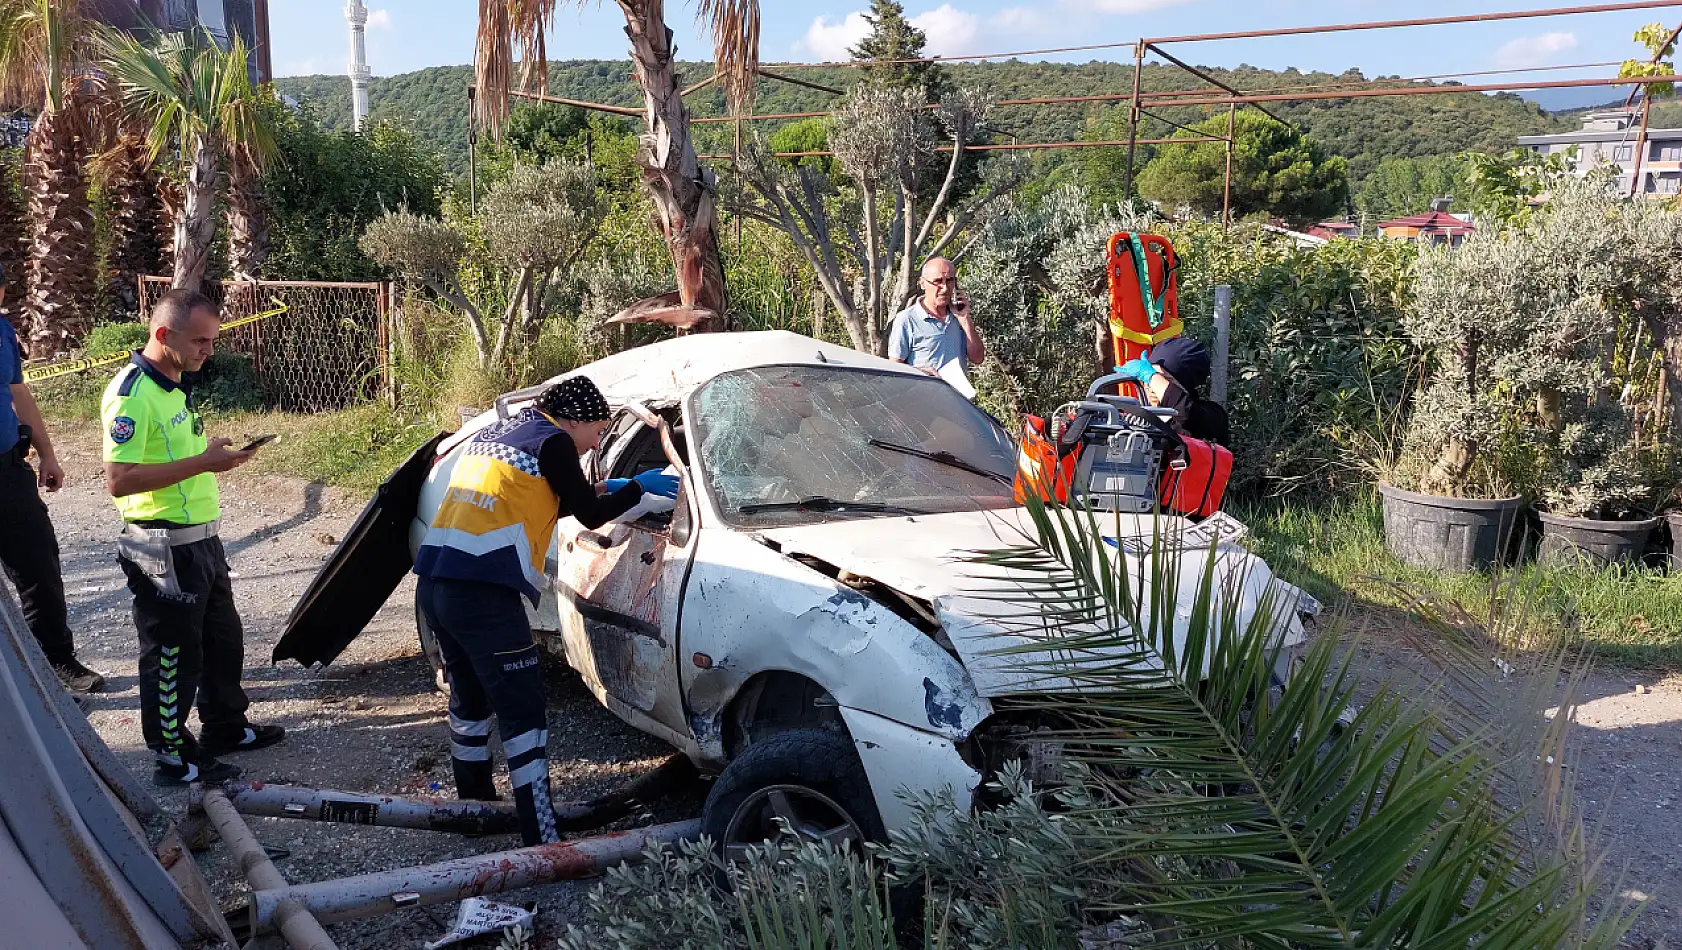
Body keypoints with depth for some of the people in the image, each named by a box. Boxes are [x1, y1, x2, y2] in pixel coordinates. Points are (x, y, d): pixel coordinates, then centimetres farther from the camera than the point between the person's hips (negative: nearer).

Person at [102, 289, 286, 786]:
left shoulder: (176, 385, 11)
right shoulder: (131, 395, -21)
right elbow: (119, 480, -26)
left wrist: (218, 454, 9)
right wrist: (202, 463, -27)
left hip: (200, 539, 10)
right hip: (163, 549, -10)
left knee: (222, 638, 21)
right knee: (174, 655, 3)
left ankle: (226, 726, 38)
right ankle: (173, 758, 18)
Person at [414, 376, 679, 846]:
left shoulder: (496, 431, 22)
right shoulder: (552, 440, -3)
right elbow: (590, 515, 2)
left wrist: (602, 487, 30)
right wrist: (640, 486, 15)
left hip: (433, 585, 9)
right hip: (482, 594, -9)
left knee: (469, 700, 23)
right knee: (523, 714, -5)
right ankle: (543, 842, -6)